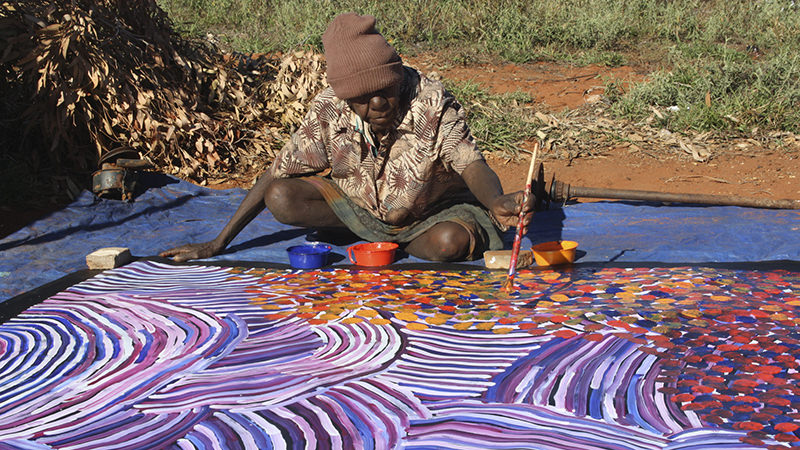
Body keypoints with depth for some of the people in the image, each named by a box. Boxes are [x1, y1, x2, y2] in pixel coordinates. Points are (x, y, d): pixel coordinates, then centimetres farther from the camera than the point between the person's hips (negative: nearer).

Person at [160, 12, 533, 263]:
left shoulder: (433, 105, -25)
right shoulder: (328, 110, -18)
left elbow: (471, 164, -32)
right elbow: (276, 175, -13)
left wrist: (497, 202, -58)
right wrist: (218, 244, -13)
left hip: (432, 211, -2)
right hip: (359, 205, 3)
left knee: (451, 241, -38)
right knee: (281, 199, -20)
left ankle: (392, 240, -2)